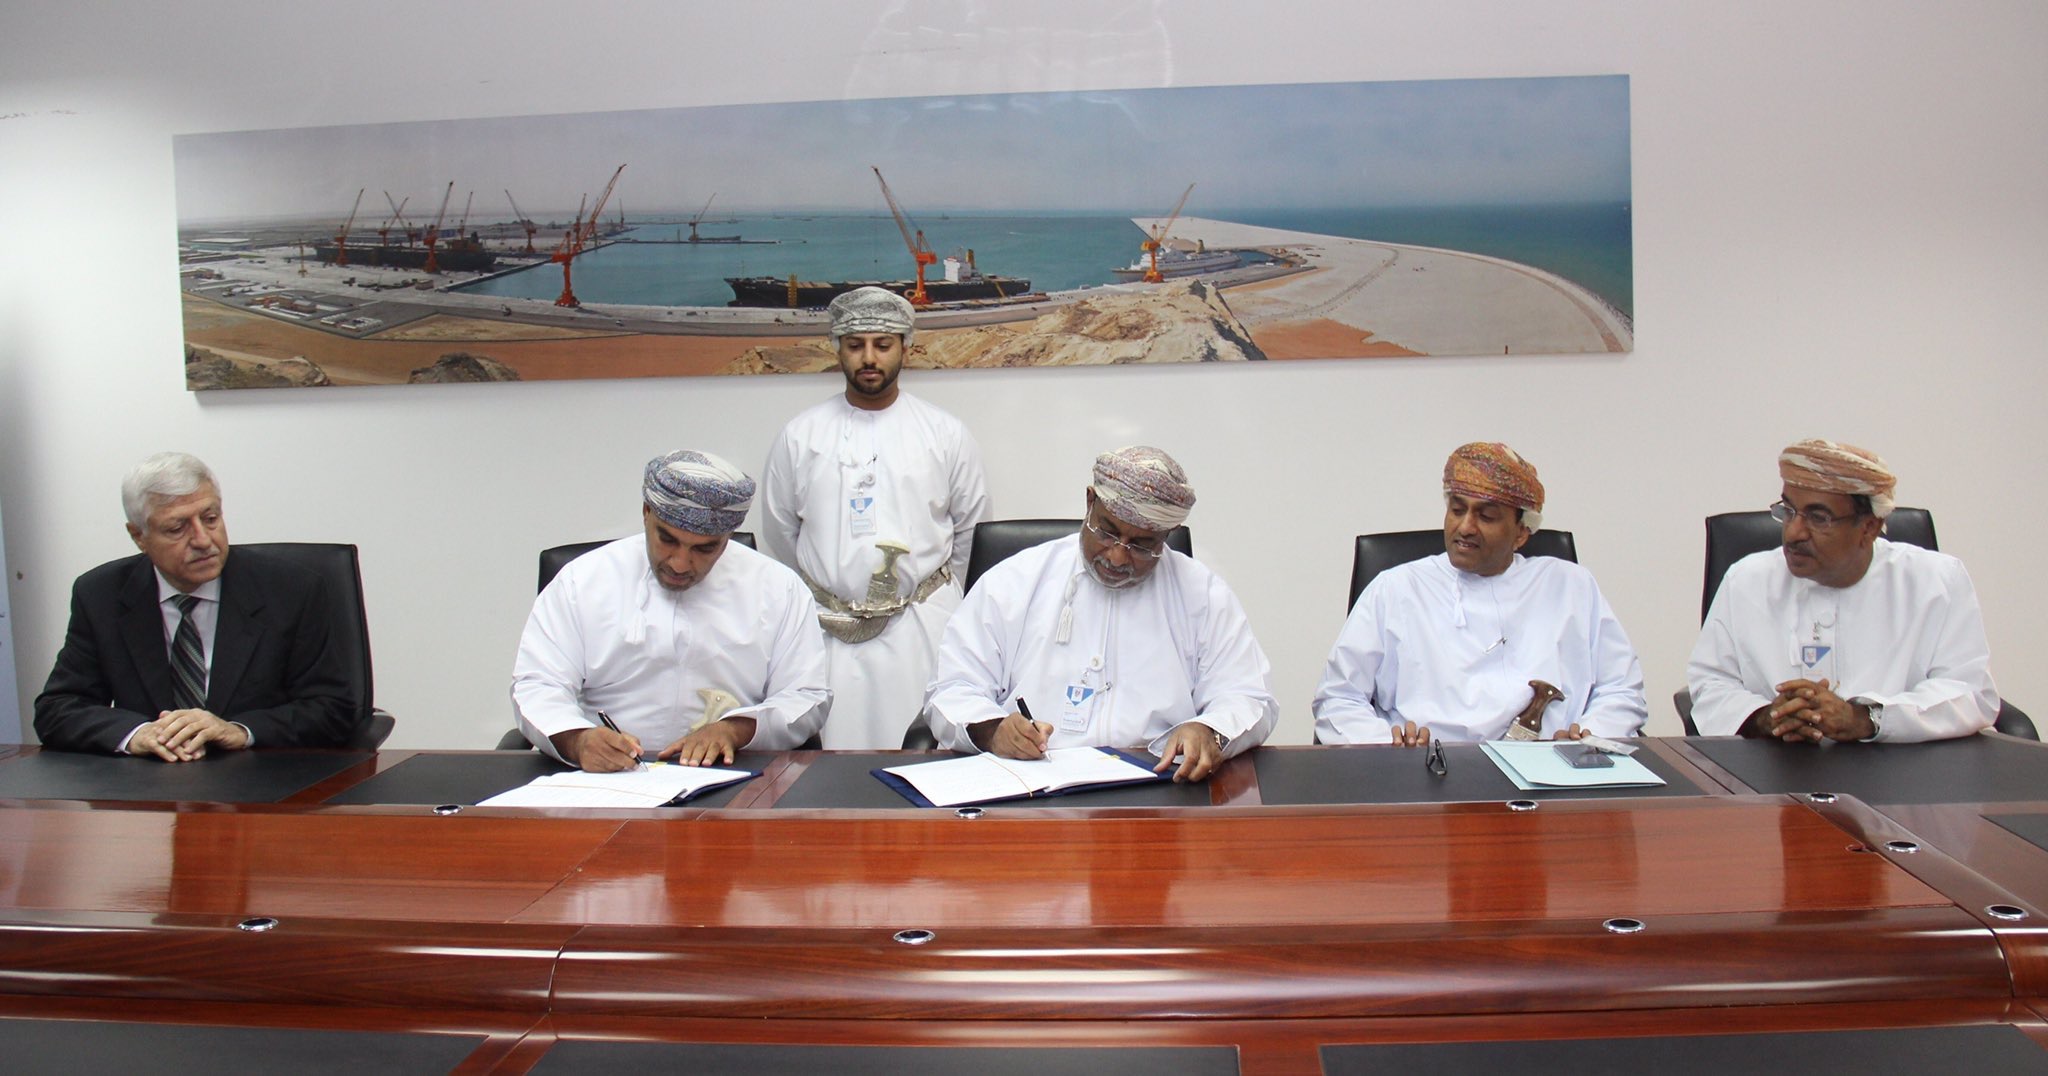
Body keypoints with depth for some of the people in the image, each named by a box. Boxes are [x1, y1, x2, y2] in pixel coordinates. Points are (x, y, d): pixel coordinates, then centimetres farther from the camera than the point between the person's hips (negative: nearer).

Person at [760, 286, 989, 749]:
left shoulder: (946, 434, 5)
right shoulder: (801, 434, 6)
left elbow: (970, 527, 12)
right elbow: (779, 532, 14)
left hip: (922, 626, 0)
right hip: (829, 628, 1)